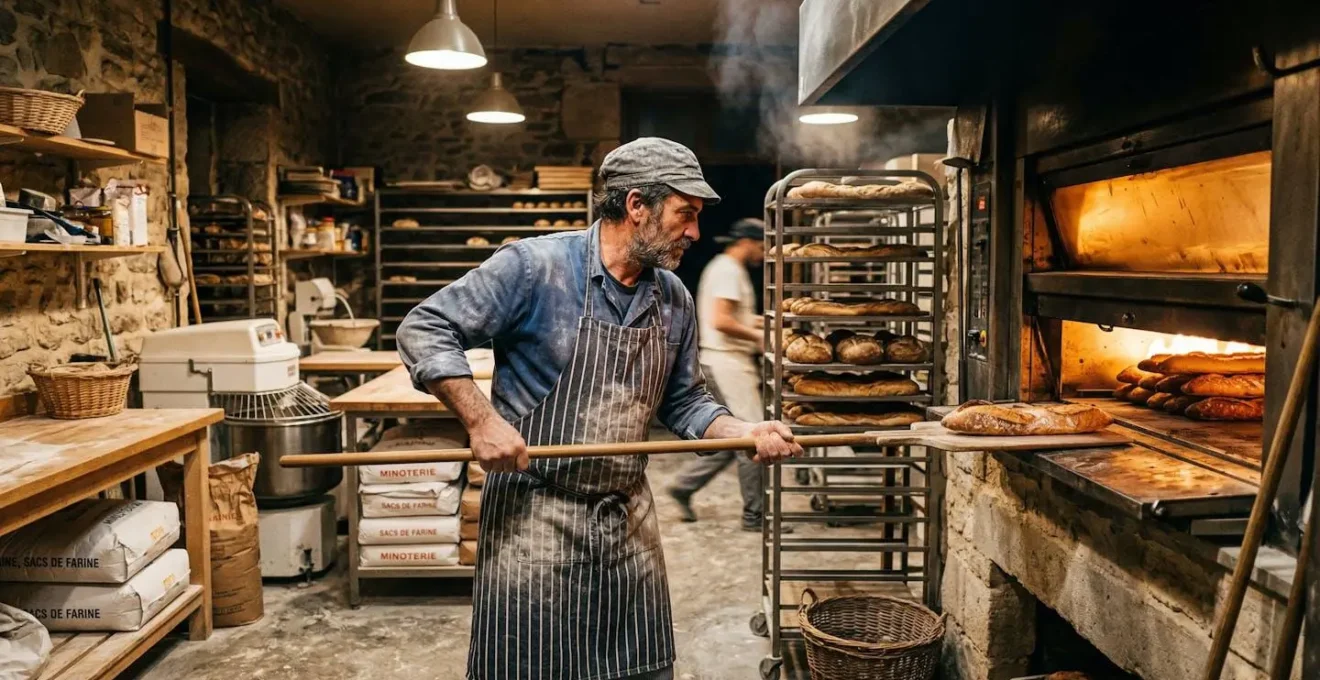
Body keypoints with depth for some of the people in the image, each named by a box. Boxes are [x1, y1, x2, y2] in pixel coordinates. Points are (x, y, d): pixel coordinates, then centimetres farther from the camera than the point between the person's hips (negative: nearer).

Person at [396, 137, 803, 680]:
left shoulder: (674, 301, 6)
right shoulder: (532, 267, -14)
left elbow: (683, 403, 15)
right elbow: (424, 330, -12)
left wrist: (746, 432, -2)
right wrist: (481, 420, -21)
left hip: (629, 524, 6)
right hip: (534, 518, -5)